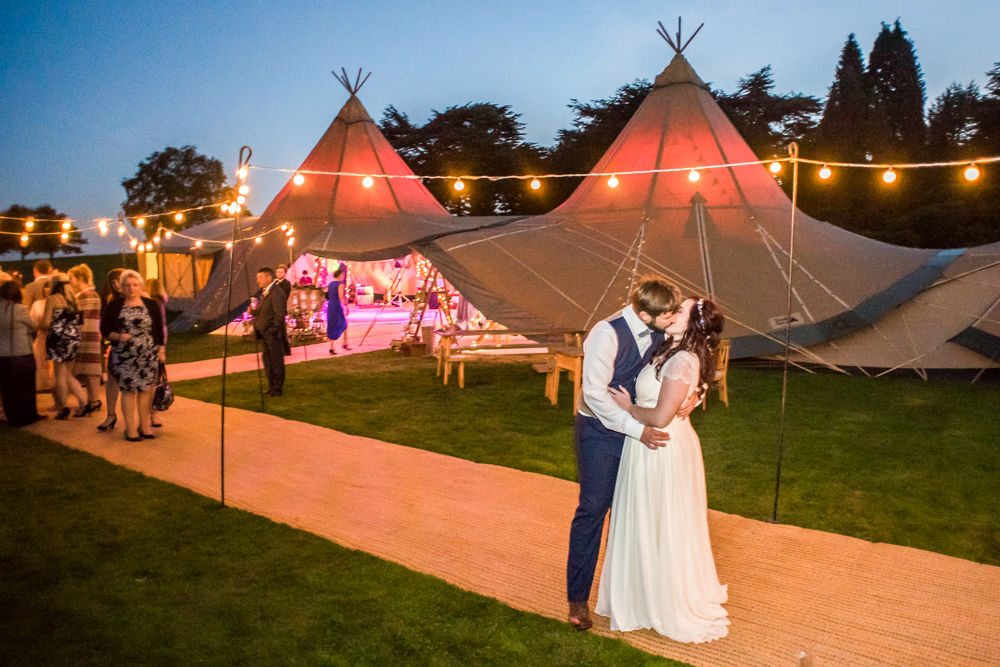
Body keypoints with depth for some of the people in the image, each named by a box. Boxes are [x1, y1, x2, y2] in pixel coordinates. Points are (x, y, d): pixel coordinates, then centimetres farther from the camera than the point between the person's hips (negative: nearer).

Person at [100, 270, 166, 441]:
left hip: (148, 356, 1)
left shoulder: (151, 305, 8)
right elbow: (105, 330, 5)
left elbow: (159, 330, 11)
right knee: (128, 390, -2)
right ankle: (131, 428, 6)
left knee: (146, 389, 2)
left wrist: (161, 350, 6)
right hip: (124, 356, -1)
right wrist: (118, 337, -14)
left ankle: (145, 425, 13)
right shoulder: (113, 307, 4)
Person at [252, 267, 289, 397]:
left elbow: (279, 314, -19)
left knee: (276, 361, -2)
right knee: (267, 361, 15)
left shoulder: (276, 292, -15)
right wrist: (254, 311, 2)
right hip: (265, 334, 10)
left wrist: (274, 331, -19)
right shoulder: (265, 293, 16)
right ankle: (272, 386, 25)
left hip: (273, 334, -10)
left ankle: (277, 388, 5)